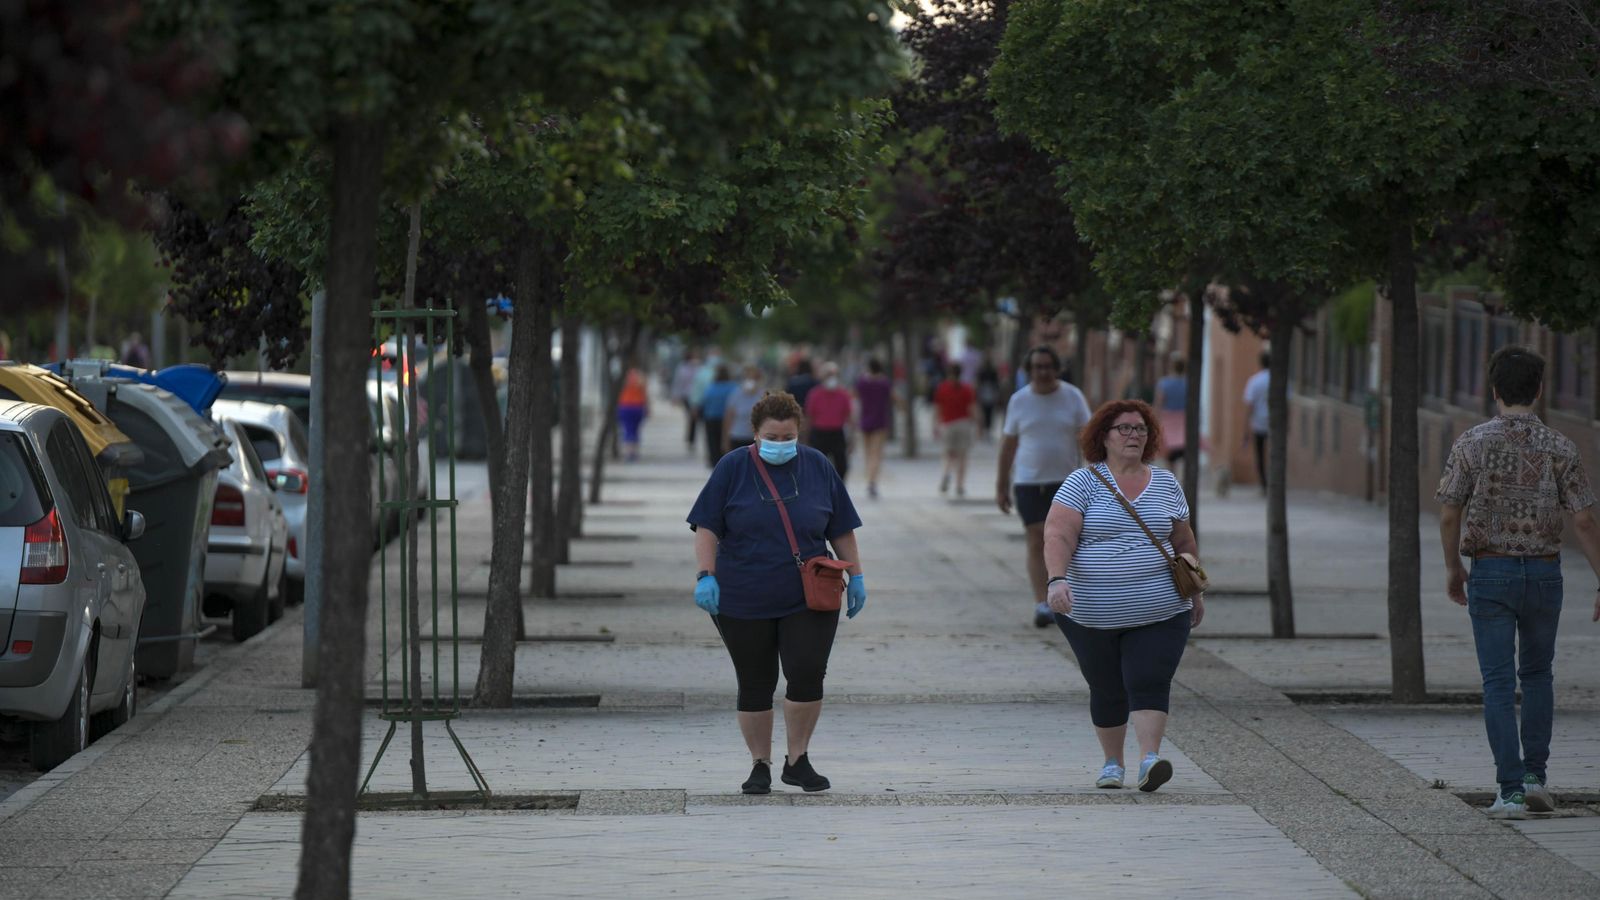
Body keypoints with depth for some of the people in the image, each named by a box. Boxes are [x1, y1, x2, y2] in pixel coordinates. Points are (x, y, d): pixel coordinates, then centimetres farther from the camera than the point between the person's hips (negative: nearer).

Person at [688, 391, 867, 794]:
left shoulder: (818, 467, 4)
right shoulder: (733, 469, -1)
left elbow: (841, 529, 11)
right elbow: (707, 527, -3)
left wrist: (856, 576, 8)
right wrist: (706, 576, -13)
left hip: (807, 600, 1)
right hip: (743, 602, -1)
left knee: (807, 674, -10)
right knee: (755, 685, 3)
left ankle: (797, 760, 4)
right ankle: (760, 765, 14)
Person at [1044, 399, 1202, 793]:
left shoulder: (1165, 484, 8)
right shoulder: (1082, 483, -3)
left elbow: (1184, 542, 19)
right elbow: (1058, 535, -14)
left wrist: (1195, 591, 22)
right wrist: (1057, 580, -30)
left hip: (1159, 612, 1)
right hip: (1092, 614, -1)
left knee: (1149, 684, -13)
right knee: (1107, 691, 7)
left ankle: (1150, 761, -22)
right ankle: (1112, 763, 22)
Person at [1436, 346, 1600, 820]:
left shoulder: (1472, 443, -6)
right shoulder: (1559, 448, -4)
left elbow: (1449, 515, -4)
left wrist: (1453, 569, 11)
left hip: (1490, 572, -1)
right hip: (1543, 572, 1)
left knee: (1499, 683, 1)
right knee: (1537, 674, 21)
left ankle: (1512, 791, -5)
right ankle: (1535, 774, 15)